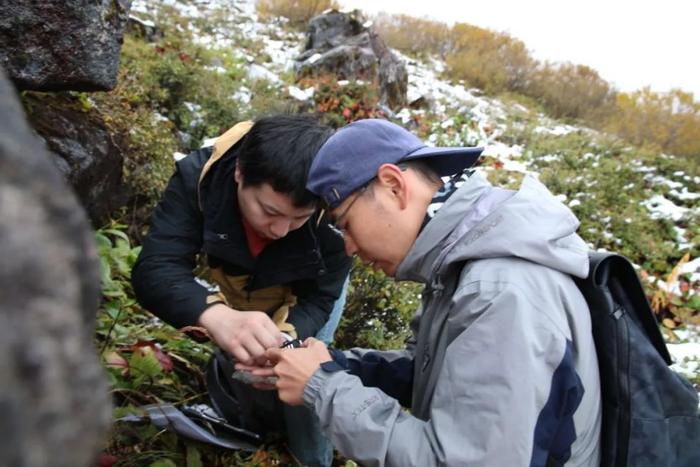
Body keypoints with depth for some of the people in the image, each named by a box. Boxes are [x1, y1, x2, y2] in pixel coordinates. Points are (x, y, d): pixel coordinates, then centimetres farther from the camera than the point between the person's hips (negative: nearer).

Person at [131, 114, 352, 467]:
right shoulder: (199, 177, -36)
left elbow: (316, 300, -27)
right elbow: (155, 269, -43)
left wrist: (284, 337, -50)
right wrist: (217, 316, -64)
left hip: (301, 297, -1)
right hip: (240, 294, 2)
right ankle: (258, 428, 37)